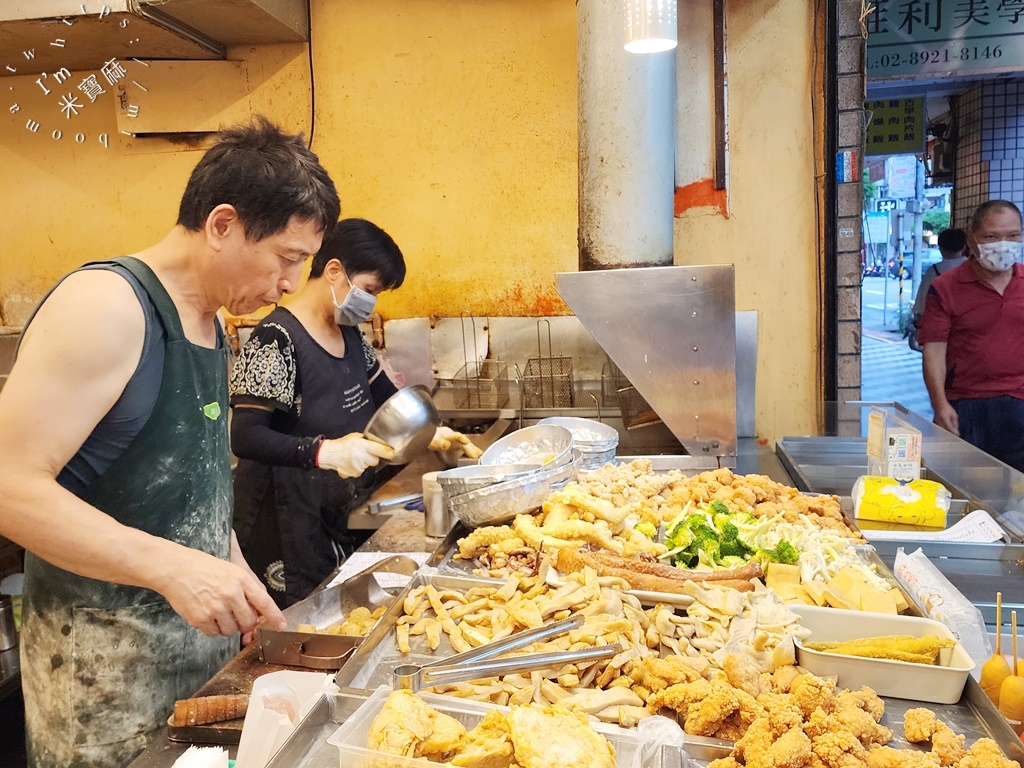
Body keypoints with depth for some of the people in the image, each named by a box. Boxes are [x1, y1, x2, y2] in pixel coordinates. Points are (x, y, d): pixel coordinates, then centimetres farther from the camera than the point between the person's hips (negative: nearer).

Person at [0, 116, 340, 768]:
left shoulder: (210, 322, 10)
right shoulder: (105, 305, -18)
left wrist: (239, 583, 11)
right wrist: (172, 566, -30)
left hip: (207, 635, 8)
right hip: (107, 661, -8)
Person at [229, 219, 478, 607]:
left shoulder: (349, 334, 7)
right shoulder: (276, 338, -18)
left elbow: (383, 394, 21)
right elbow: (245, 436, -23)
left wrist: (428, 431, 7)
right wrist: (324, 452, -36)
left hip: (346, 510, 8)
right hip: (290, 516, -8)